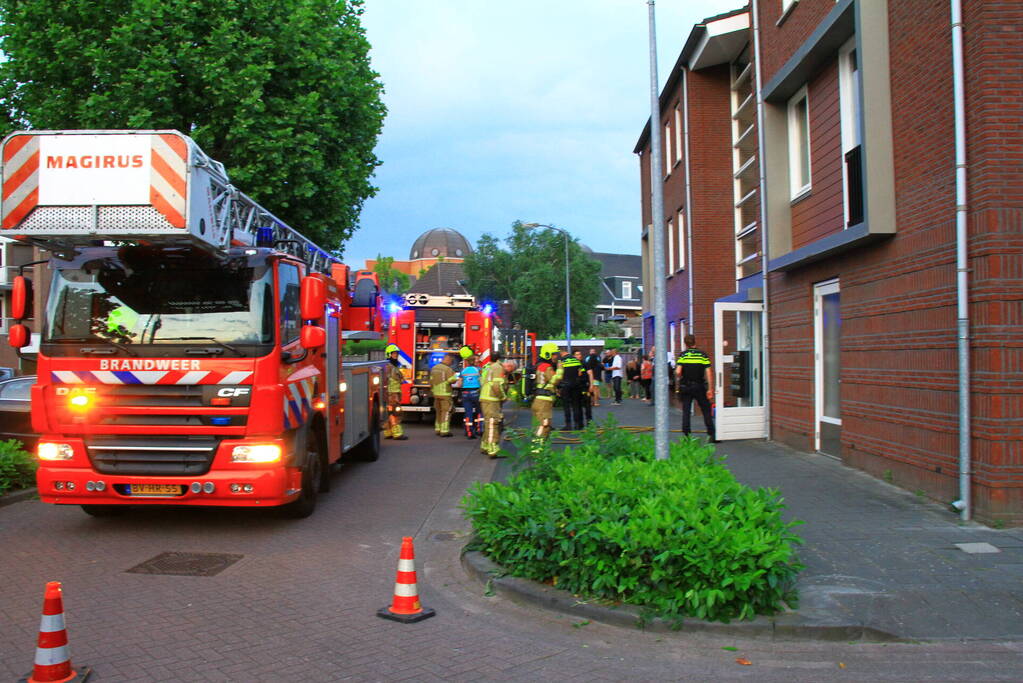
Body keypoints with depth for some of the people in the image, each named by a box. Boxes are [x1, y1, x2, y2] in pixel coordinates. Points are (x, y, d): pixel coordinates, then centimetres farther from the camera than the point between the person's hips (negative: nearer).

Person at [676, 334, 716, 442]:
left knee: (686, 411, 6)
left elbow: (677, 372, -13)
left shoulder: (682, 355, -3)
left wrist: (679, 378, 9)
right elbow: (708, 373, -5)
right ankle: (712, 435, 4)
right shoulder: (703, 355, 0)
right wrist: (710, 389, -3)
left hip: (685, 387, 0)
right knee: (706, 411, 6)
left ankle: (686, 436, 4)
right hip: (700, 387, 0)